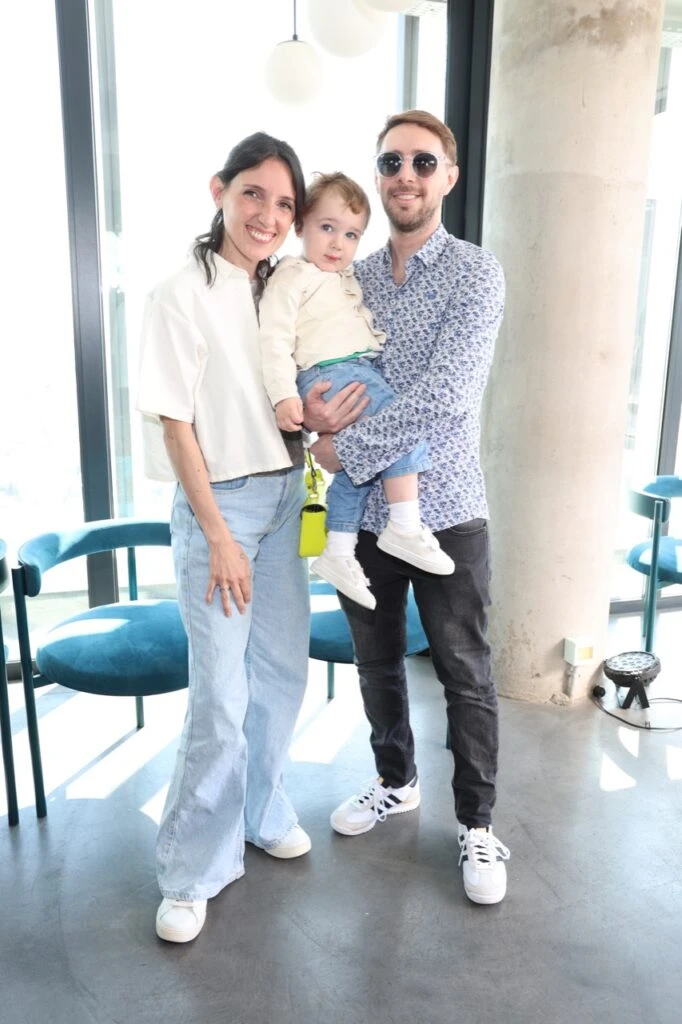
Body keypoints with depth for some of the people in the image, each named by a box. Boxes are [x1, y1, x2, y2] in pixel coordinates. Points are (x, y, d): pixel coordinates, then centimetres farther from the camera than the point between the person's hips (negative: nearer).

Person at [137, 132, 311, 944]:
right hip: (219, 502, -6)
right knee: (221, 697, -3)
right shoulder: (182, 295, -10)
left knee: (282, 670, 14)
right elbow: (174, 423, -12)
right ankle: (192, 870, 17)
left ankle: (258, 811, 36)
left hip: (286, 495, 7)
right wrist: (218, 535, -14)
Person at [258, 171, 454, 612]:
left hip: (366, 370, 9)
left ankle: (338, 552, 14)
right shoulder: (293, 276, -3)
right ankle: (406, 526, -17)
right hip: (327, 375, -9)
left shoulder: (350, 278, 23)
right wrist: (284, 395, -21)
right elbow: (275, 339, -12)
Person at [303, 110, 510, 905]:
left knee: (465, 676, 8)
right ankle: (395, 781, 42)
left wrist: (346, 448, -17)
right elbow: (316, 369, 10)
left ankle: (476, 824, 28)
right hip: (364, 512, 5)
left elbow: (443, 395, -21)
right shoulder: (349, 279, 8)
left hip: (445, 511, -4)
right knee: (376, 661, 18)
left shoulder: (476, 274, -8)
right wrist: (314, 410, -14)